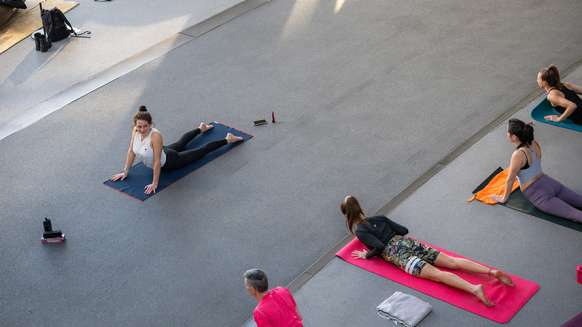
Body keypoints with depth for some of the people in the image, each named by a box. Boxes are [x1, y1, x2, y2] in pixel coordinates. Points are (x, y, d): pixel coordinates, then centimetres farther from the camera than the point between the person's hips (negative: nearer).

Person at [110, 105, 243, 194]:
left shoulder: (155, 136, -43)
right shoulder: (135, 130, -24)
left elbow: (157, 162, -39)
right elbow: (131, 151, -10)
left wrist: (155, 184, -34)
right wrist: (125, 172, -8)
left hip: (169, 161, -7)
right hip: (162, 152, 7)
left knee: (200, 152, 13)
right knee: (181, 143, 36)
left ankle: (227, 139, 31)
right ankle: (201, 128, 65)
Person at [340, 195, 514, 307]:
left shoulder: (359, 231, 0)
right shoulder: (379, 218, 23)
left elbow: (379, 247, -13)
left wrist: (366, 255, 4)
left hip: (397, 252, -7)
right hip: (409, 242, 7)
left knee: (437, 274, -24)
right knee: (452, 261, -5)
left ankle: (474, 289, -46)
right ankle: (493, 272, -21)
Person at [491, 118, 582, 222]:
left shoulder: (518, 155, -20)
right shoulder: (535, 144, 4)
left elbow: (510, 180, -11)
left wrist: (504, 198, 3)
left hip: (539, 195, -8)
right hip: (550, 183, 8)